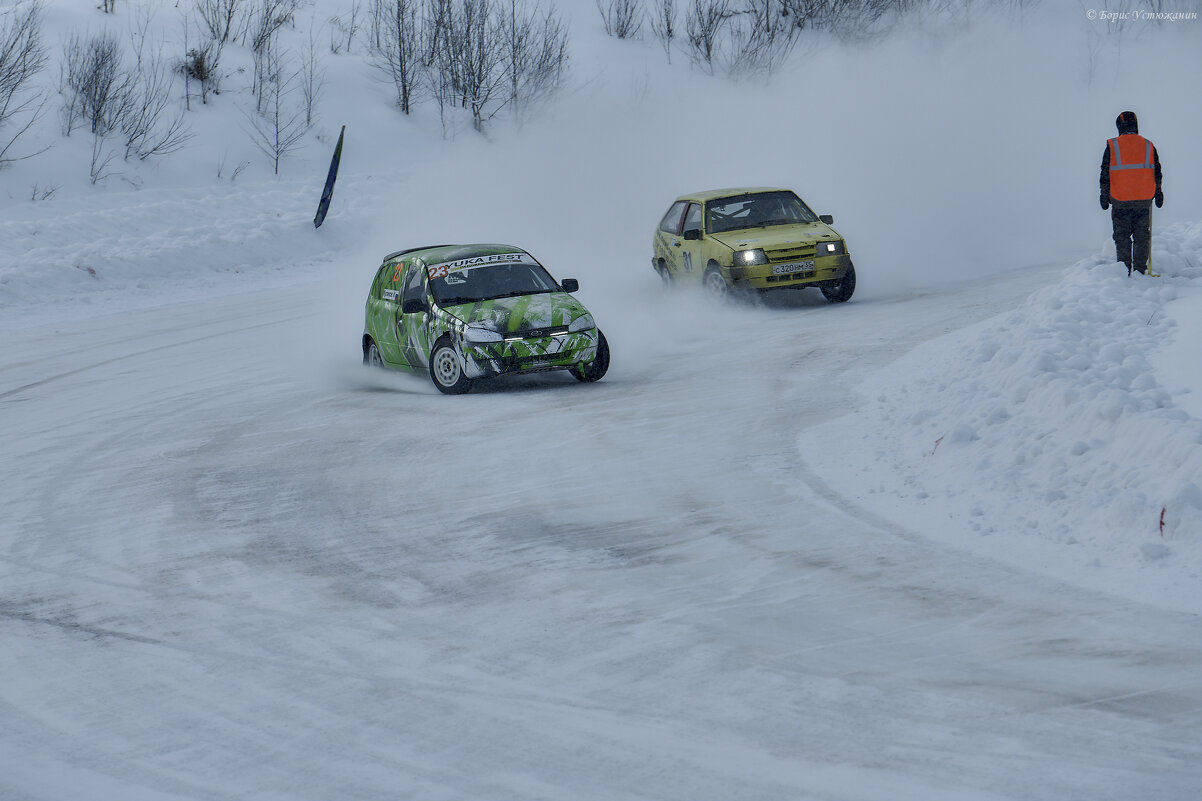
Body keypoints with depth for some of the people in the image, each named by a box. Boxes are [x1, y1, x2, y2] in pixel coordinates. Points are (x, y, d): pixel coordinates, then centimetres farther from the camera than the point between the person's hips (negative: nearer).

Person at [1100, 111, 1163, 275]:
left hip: (1120, 202, -2)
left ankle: (1124, 272, 2)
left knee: (1122, 238, 5)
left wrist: (1104, 196, 6)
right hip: (1144, 201, 2)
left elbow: (1105, 174, -2)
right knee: (1141, 237, 9)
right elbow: (1157, 173, 8)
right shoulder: (1148, 146, 3)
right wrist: (1158, 194, 18)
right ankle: (1140, 271, 7)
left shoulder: (1112, 146, -4)